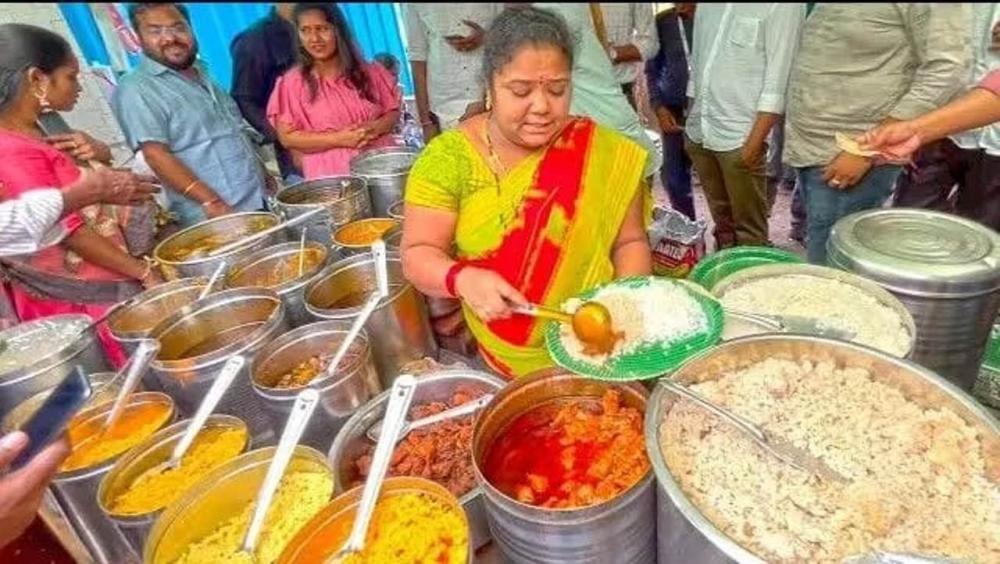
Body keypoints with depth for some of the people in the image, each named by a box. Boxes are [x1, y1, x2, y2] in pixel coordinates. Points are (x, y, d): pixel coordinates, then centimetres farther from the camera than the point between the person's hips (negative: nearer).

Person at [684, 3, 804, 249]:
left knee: (749, 228, 1)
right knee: (721, 219, 16)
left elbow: (777, 80, -12)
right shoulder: (706, 6, 12)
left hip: (740, 136, -6)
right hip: (699, 131, 6)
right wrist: (691, 124, 15)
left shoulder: (783, 6, -8)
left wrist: (755, 140, -17)